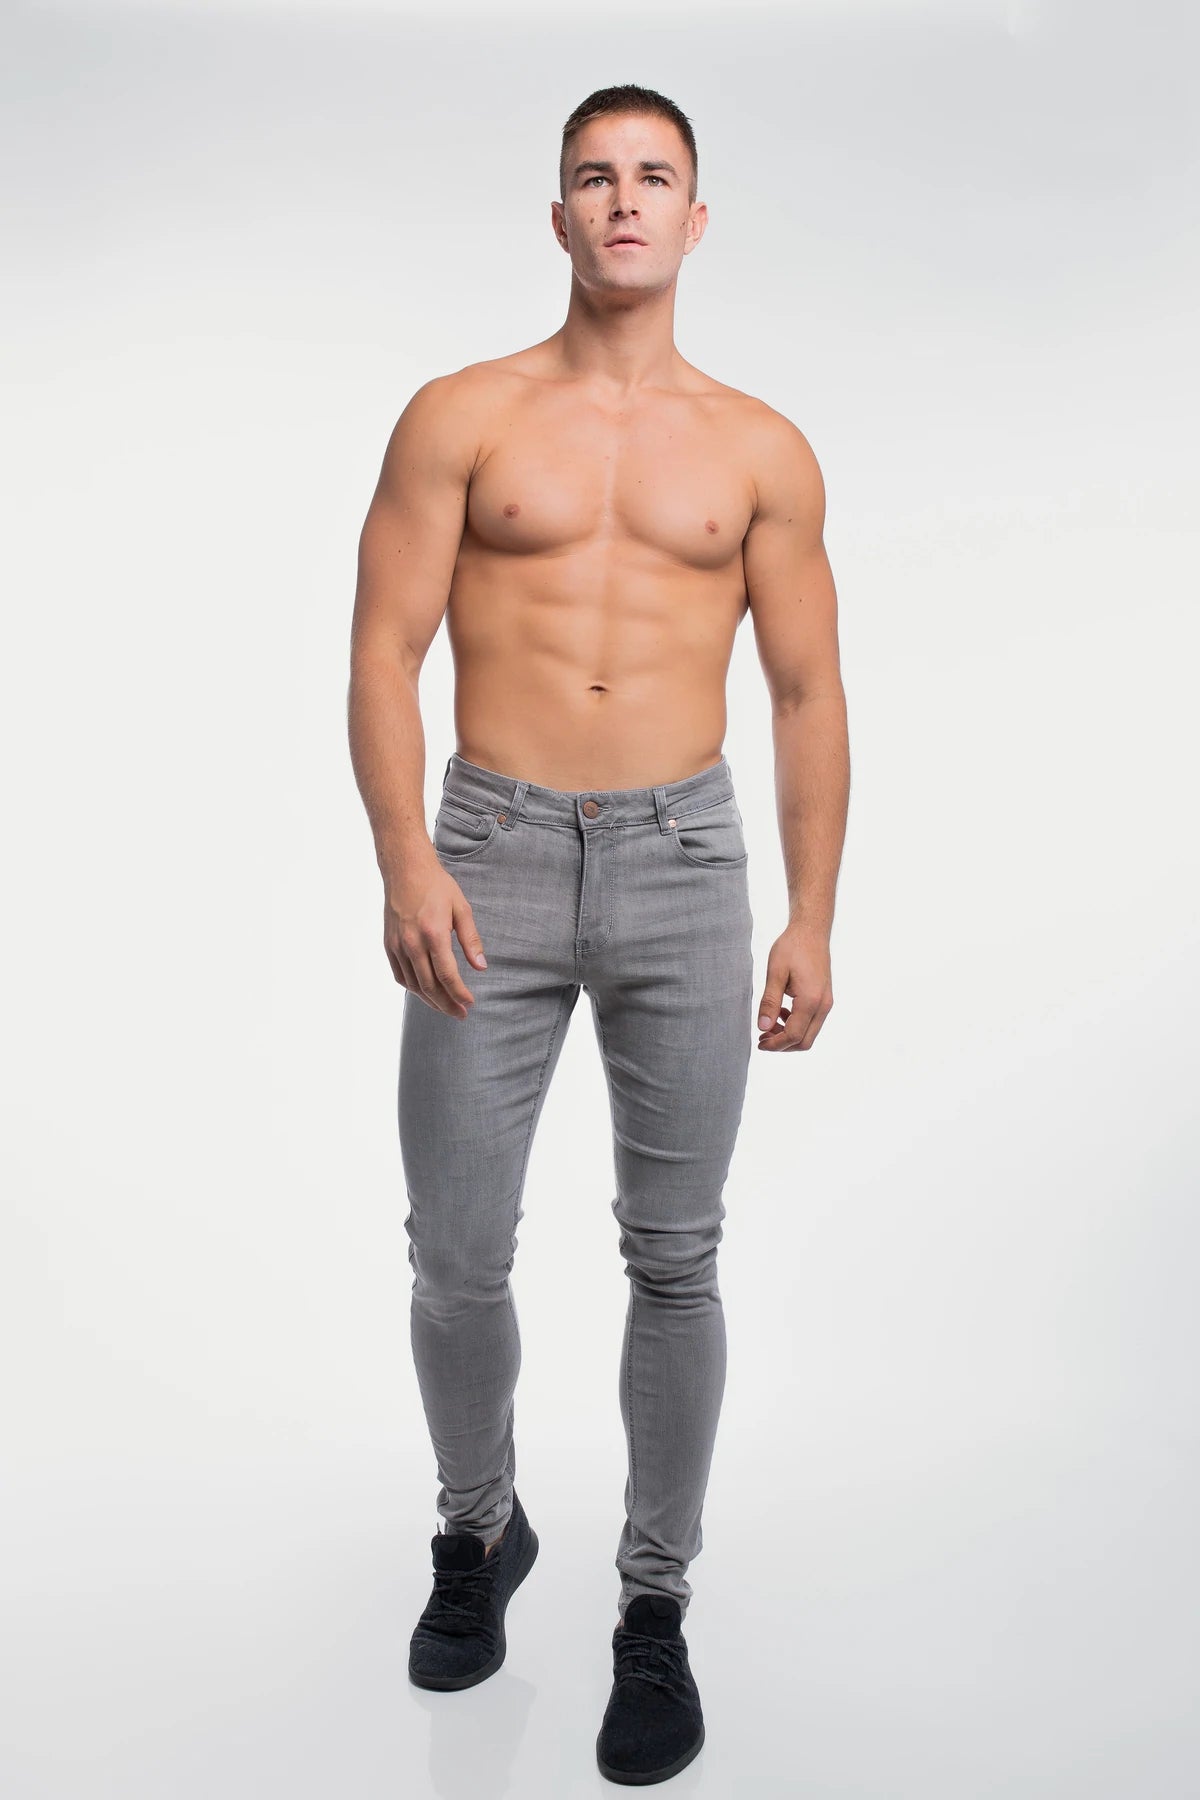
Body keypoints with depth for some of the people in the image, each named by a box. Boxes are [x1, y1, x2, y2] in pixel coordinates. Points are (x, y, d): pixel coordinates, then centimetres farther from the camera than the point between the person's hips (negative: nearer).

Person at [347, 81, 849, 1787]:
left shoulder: (764, 450, 8)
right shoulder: (461, 416, 5)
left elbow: (809, 694, 8)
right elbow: (384, 649, -1)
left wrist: (812, 920, 2)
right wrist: (406, 862, -15)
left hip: (683, 861, 1)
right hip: (492, 853, 0)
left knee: (674, 1260, 5)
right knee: (458, 1252, 4)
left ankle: (657, 1608, 23)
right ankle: (479, 1531, 33)